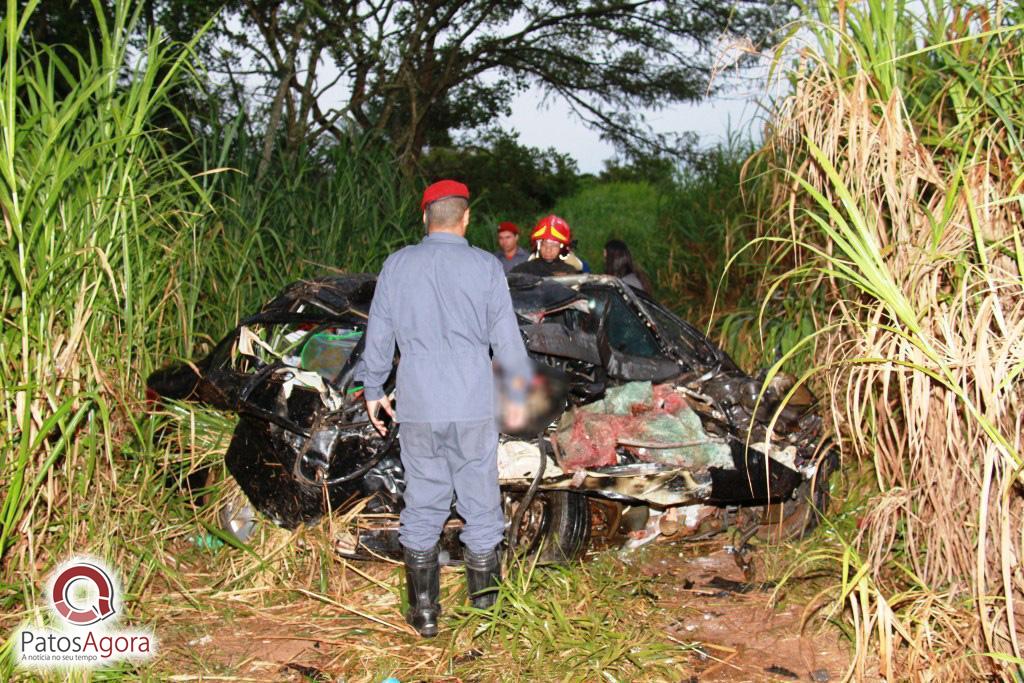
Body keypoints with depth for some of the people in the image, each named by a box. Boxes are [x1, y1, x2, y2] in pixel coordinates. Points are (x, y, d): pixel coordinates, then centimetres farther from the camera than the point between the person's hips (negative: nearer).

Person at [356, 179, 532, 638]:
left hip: (417, 407, 2)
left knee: (422, 504, 9)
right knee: (480, 500, 11)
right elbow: (507, 339, 0)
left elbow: (378, 334, 8)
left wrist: (373, 389, 19)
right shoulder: (486, 267, -3)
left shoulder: (397, 265, 3)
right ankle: (483, 594, 24)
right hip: (472, 406, -1)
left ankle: (424, 610, 15)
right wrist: (517, 395, 12)